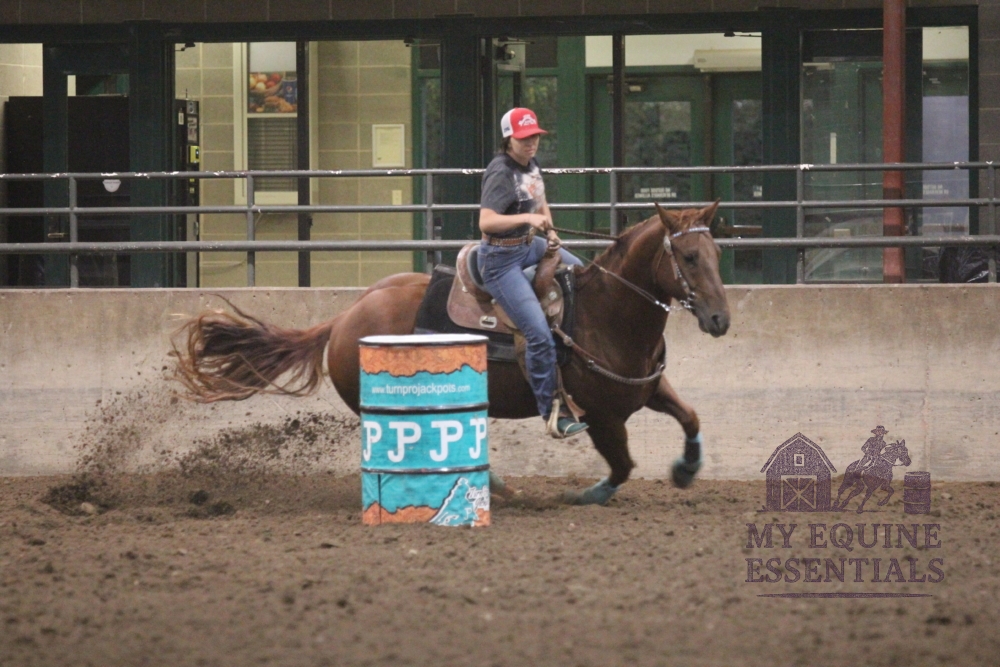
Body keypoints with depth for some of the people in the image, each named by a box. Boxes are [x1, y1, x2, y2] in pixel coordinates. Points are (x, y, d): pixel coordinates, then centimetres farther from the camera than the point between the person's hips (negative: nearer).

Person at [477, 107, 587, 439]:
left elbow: (541, 204, 25)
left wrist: (550, 231, 8)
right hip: (501, 258, -10)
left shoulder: (532, 165, 7)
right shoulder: (501, 173, -20)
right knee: (539, 334, -16)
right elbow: (486, 222, -32)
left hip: (529, 245, 10)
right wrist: (527, 218, -40)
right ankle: (552, 414, -10)